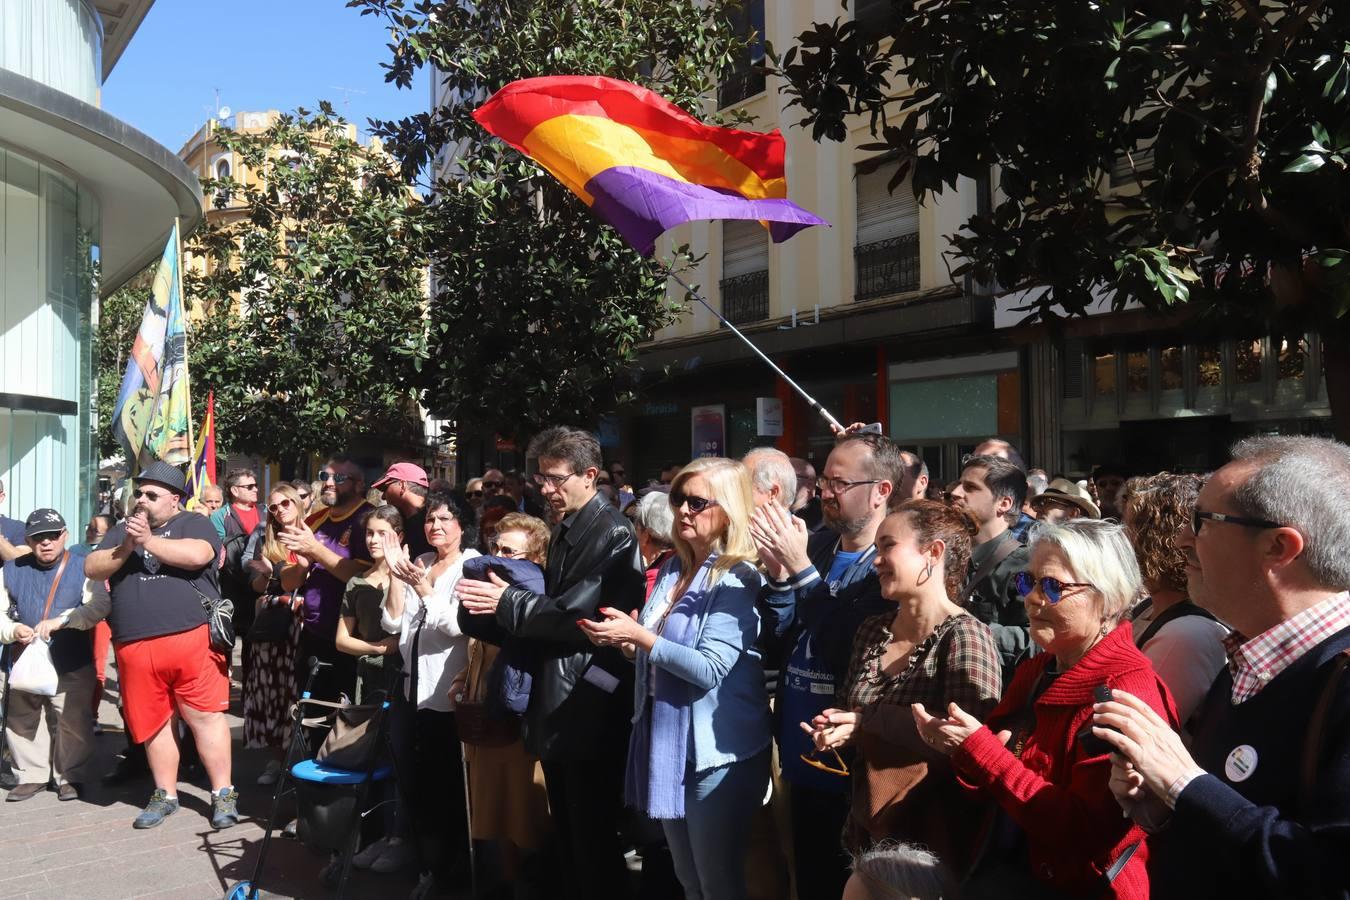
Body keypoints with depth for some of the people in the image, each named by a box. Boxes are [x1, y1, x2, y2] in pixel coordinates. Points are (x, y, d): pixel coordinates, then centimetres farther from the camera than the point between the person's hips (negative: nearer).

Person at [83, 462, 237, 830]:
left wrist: (148, 541, -11)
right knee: (153, 722, 10)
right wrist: (126, 548, -7)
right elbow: (91, 569, 8)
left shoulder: (193, 523, 5)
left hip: (191, 638, -4)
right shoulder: (121, 530, 19)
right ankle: (165, 795, 23)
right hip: (134, 646, 5)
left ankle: (223, 794, 5)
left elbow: (198, 555, -15)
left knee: (206, 716, -3)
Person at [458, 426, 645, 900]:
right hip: (558, 705, 9)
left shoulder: (613, 533, -14)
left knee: (594, 840, 1)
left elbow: (579, 613, -22)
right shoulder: (563, 533, 14)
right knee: (569, 837, 19)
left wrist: (506, 602, -13)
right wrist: (491, 611, 3)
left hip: (590, 708, -9)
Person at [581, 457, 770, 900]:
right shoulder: (672, 569, 9)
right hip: (666, 742, 8)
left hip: (715, 751, -8)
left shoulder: (737, 580, -15)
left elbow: (710, 668, -24)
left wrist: (638, 636, -22)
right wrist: (623, 641, -2)